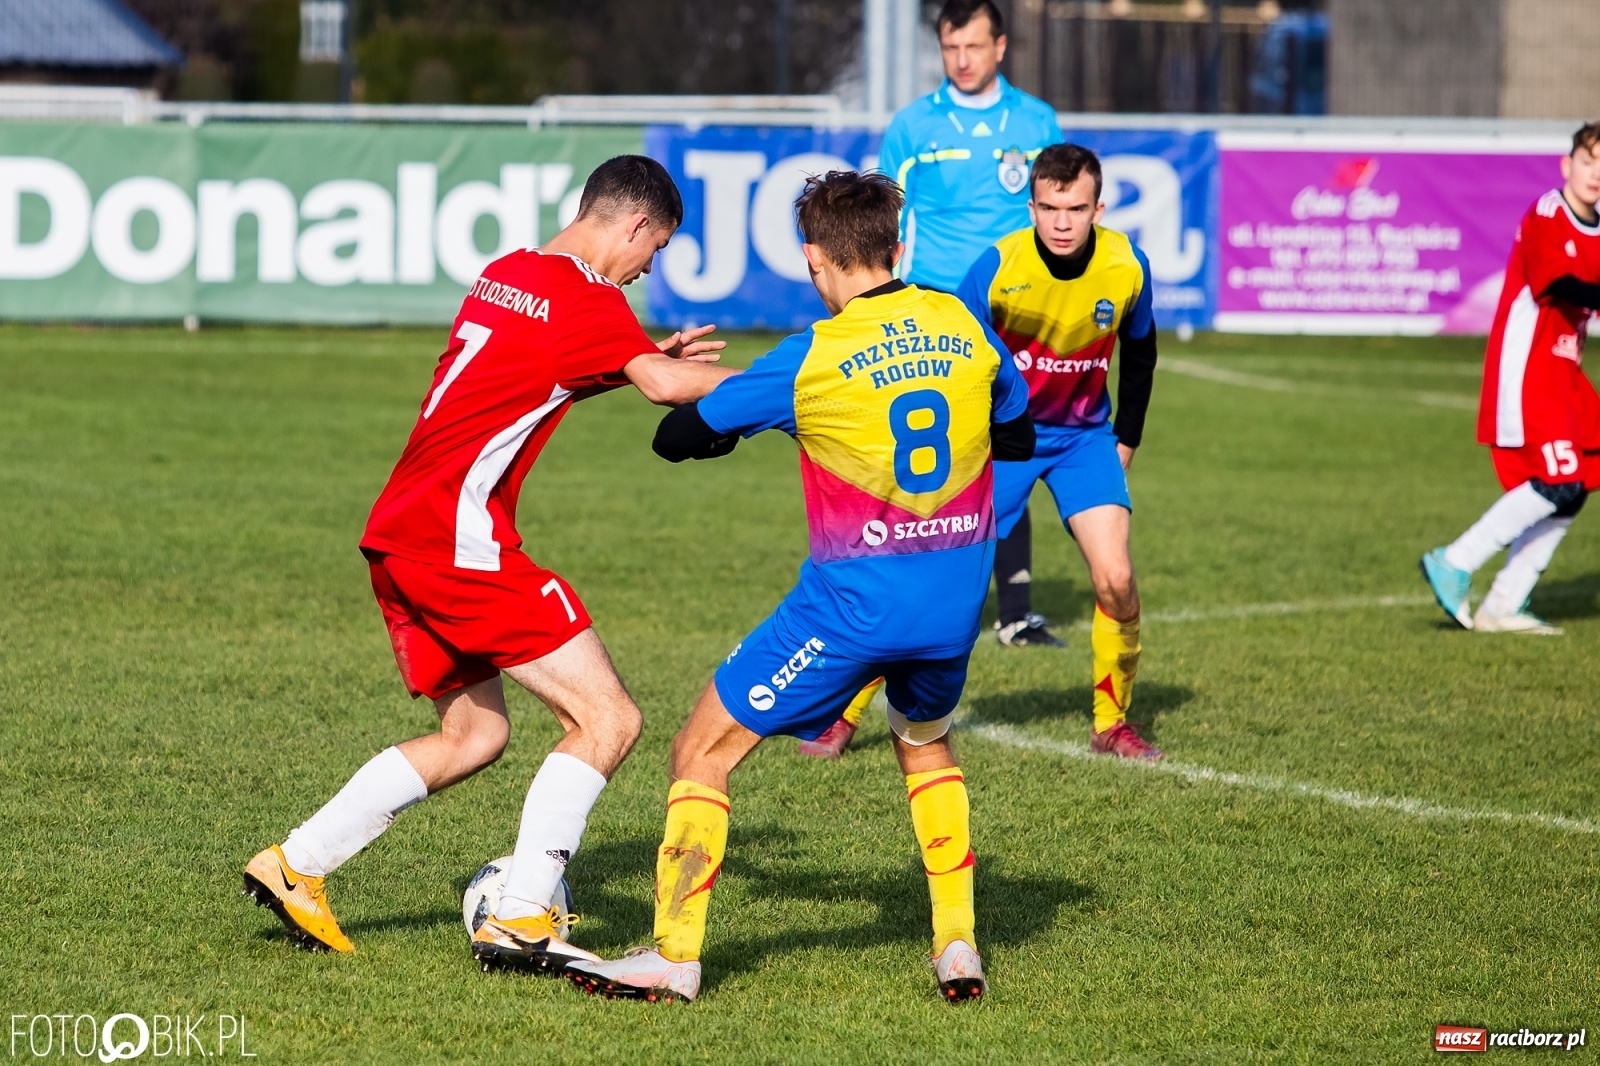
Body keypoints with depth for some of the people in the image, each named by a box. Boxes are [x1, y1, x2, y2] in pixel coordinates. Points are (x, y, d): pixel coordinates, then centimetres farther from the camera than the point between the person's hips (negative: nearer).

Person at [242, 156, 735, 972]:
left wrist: (653, 356, 25)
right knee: (608, 720, -8)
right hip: (460, 537, -10)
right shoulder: (583, 296, -9)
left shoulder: (506, 276, 17)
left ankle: (294, 866, 21)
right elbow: (664, 384, -24)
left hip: (399, 536, 10)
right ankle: (521, 921, -11)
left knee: (474, 734, 21)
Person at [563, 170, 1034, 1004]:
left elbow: (677, 439, 0)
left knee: (703, 749, 7)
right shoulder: (965, 328, 2)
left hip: (852, 603, -5)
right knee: (924, 742, 32)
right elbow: (1019, 438, 19)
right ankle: (958, 948, 23)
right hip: (956, 603, 5)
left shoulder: (811, 361, -10)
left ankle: (674, 957, 4)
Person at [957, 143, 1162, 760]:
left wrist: (1126, 441, 7)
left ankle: (1111, 725, 6)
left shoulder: (1126, 268, -14)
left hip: (1084, 435, 2)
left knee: (1115, 579, -13)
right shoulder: (999, 268, -22)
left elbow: (1139, 350, 6)